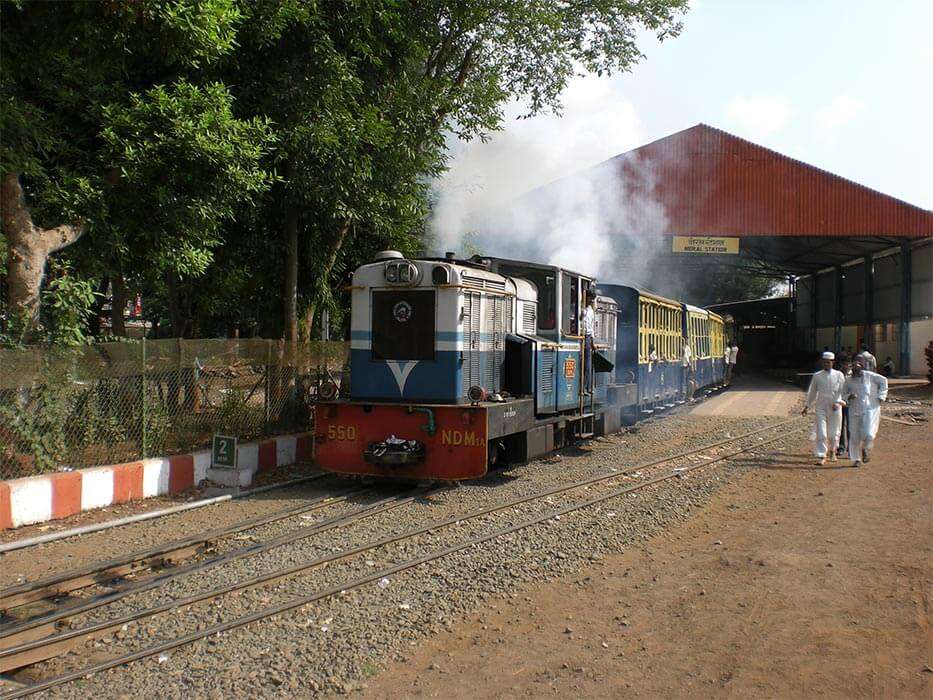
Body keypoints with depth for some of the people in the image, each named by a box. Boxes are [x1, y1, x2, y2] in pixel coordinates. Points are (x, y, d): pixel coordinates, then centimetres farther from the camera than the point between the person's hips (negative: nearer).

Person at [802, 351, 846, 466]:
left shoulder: (839, 375, 4)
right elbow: (812, 392, 13)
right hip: (820, 407, 0)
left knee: (833, 433, 8)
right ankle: (821, 457, -6)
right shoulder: (817, 376, 6)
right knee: (821, 433, -8)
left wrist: (838, 402, -16)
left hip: (835, 408, 0)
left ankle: (832, 452, 34)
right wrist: (807, 406, 13)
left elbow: (843, 391, -1)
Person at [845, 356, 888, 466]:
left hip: (870, 408, -2)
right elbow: (843, 394, 12)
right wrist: (849, 397, -11)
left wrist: (880, 396, 5)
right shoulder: (849, 380, 4)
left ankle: (866, 449, 18)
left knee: (868, 434, -13)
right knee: (854, 436, 4)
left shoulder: (870, 376, -3)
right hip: (855, 410, 3)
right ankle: (856, 458, 20)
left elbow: (883, 381, 10)